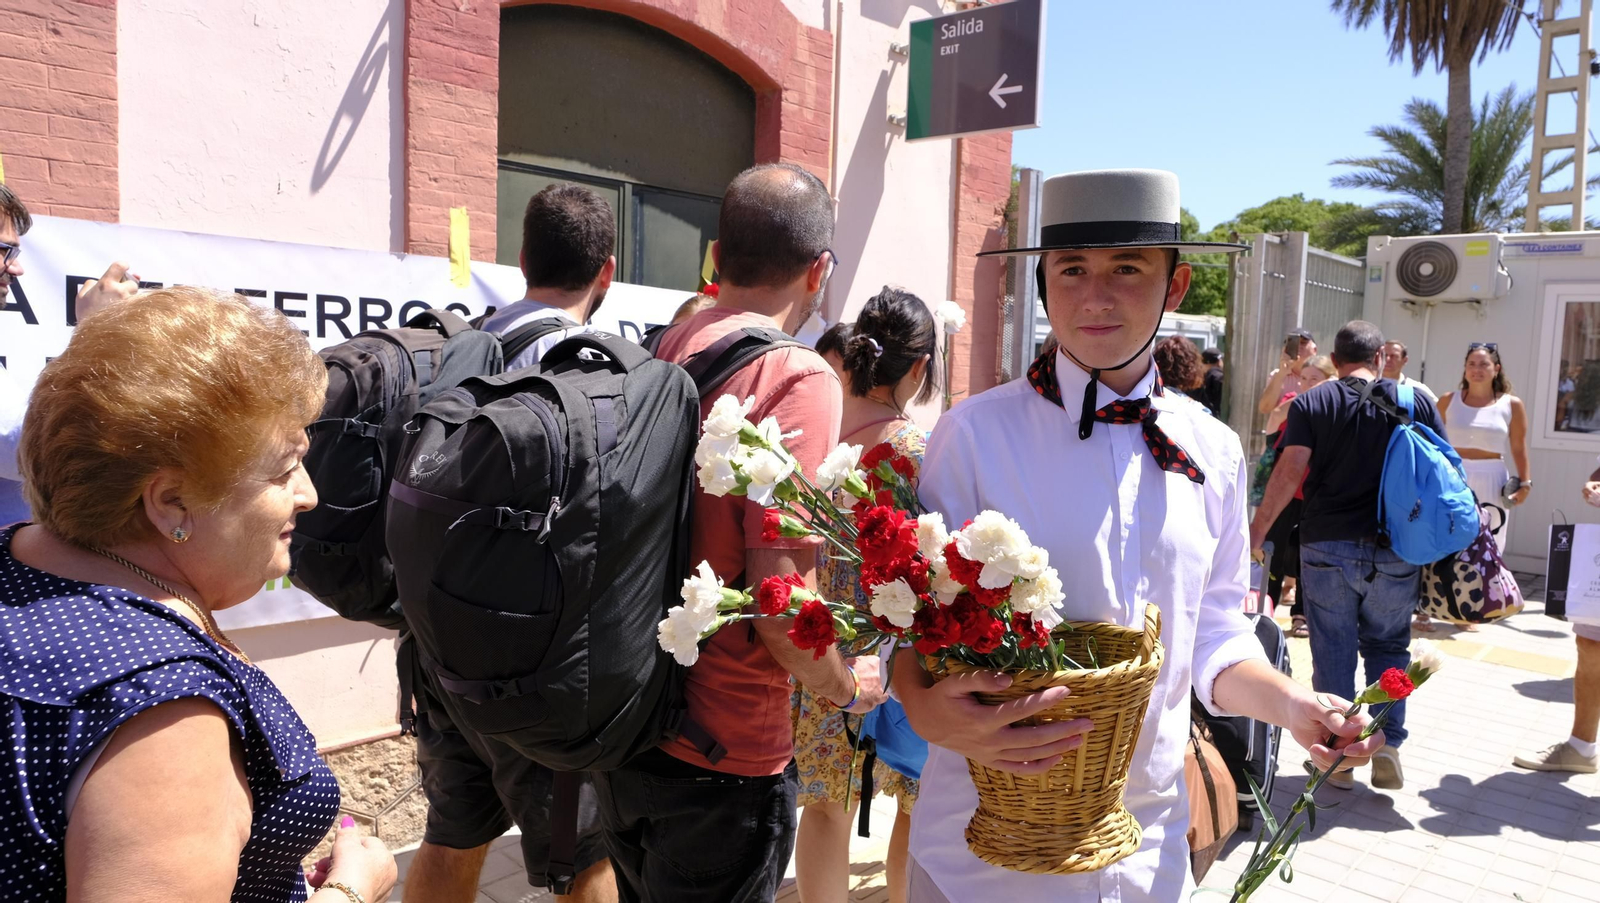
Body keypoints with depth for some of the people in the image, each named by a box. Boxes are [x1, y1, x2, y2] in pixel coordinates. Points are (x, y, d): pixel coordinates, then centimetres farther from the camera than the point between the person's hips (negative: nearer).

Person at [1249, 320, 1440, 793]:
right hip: (1395, 551, 2)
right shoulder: (1415, 402, 5)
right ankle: (1388, 744, 10)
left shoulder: (1311, 404, -1)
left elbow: (1291, 470, -11)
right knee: (1389, 647, 17)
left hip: (1328, 546, -1)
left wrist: (1259, 527, -7)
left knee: (1333, 652, 7)